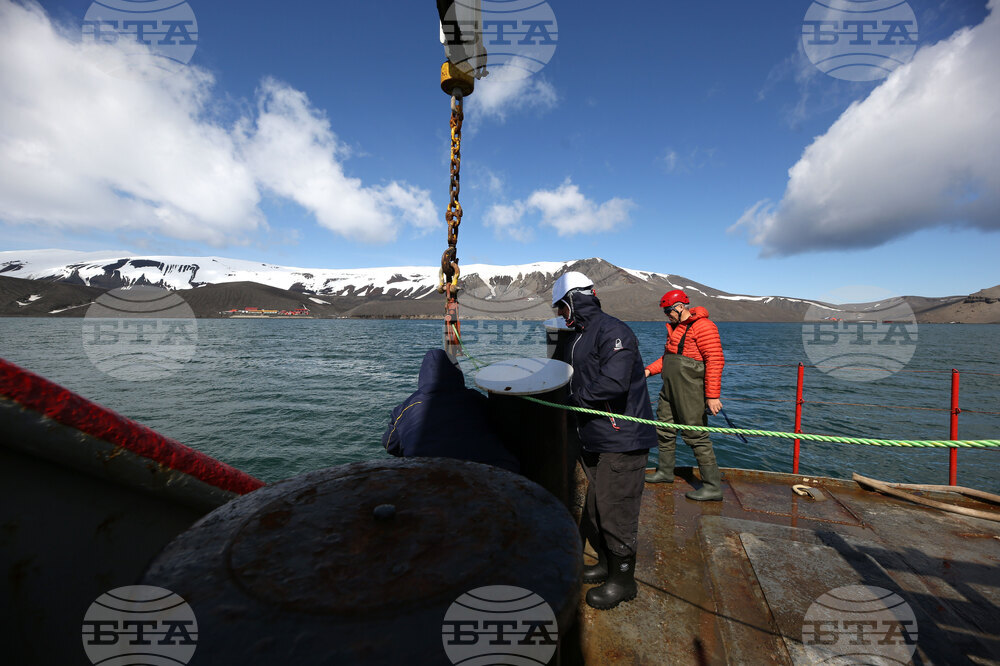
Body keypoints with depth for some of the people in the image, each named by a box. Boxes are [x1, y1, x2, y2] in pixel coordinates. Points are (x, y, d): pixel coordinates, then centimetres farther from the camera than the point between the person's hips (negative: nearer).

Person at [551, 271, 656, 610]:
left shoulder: (612, 331, -19)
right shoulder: (578, 337, 13)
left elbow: (613, 384, -30)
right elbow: (573, 377, 19)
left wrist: (574, 399, -18)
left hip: (621, 441, -9)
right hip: (595, 439, 10)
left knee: (615, 510, 5)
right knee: (596, 506, 21)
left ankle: (622, 581, 27)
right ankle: (606, 563, 42)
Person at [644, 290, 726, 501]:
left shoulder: (703, 326, -15)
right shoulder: (675, 327, 15)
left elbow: (715, 360, -20)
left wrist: (712, 396, -22)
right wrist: (650, 369, 11)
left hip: (690, 392, -10)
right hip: (670, 389, 10)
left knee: (696, 436, -4)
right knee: (664, 429, 16)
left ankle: (713, 487, 9)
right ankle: (665, 472, 33)